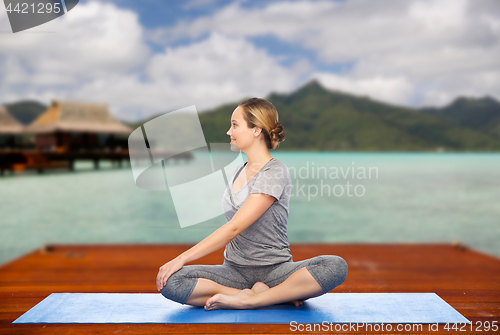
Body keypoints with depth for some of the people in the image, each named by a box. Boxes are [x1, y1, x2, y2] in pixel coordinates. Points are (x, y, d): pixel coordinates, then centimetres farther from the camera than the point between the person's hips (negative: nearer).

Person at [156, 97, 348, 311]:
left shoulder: (275, 172, -12)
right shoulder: (239, 170, 12)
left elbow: (234, 227, -19)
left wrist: (182, 258, -18)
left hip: (274, 270, -6)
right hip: (235, 270, 6)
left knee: (336, 266, -31)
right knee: (168, 282, -21)